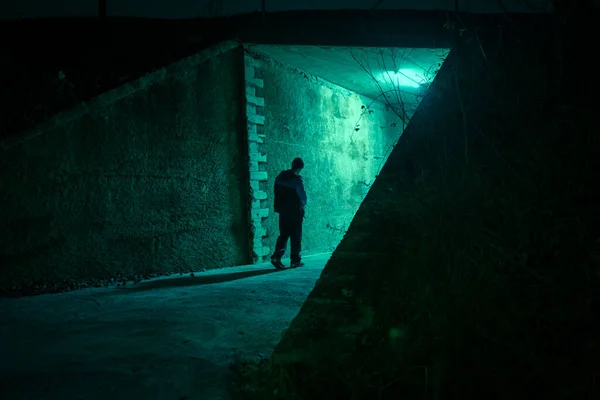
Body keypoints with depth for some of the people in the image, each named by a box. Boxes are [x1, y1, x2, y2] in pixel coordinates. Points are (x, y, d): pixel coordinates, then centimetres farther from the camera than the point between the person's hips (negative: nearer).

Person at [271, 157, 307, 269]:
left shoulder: (280, 176, 4)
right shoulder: (297, 179, -14)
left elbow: (277, 192, 9)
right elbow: (302, 195, -8)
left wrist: (279, 206, 15)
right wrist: (303, 204, 12)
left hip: (282, 210, 5)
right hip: (294, 211, -5)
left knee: (283, 235, 11)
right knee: (296, 236, 4)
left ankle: (276, 256, -4)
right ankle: (295, 260, 8)